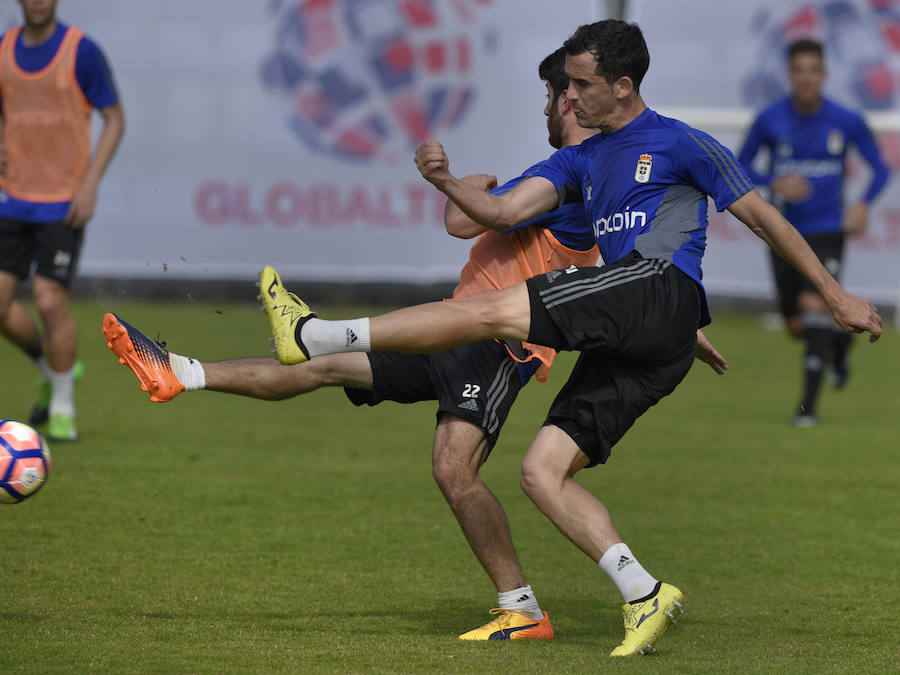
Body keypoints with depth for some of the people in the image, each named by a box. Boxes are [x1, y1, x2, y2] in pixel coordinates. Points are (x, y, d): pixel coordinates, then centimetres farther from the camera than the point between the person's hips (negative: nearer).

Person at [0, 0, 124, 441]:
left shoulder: (82, 52, -10)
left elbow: (115, 118, -5)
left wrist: (91, 184, -14)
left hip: (64, 203, -5)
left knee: (50, 302, -12)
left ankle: (63, 410, 6)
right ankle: (51, 372, 26)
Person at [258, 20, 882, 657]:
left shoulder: (681, 144, 7)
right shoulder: (581, 160, 26)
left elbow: (764, 217, 10)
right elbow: (505, 211, 15)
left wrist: (837, 295, 11)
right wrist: (447, 182, -5)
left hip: (662, 289, -9)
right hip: (627, 340, 9)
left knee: (492, 310, -18)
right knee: (542, 473, -2)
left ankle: (313, 336, -19)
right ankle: (645, 595, -8)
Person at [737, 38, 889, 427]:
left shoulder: (847, 123, -5)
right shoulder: (769, 121, -5)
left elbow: (879, 169, 7)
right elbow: (740, 167, 5)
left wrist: (863, 204, -12)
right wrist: (774, 183, -15)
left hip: (828, 232, -2)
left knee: (814, 305, -22)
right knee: (796, 326, 6)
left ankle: (808, 406, -16)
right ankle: (840, 342, 43)